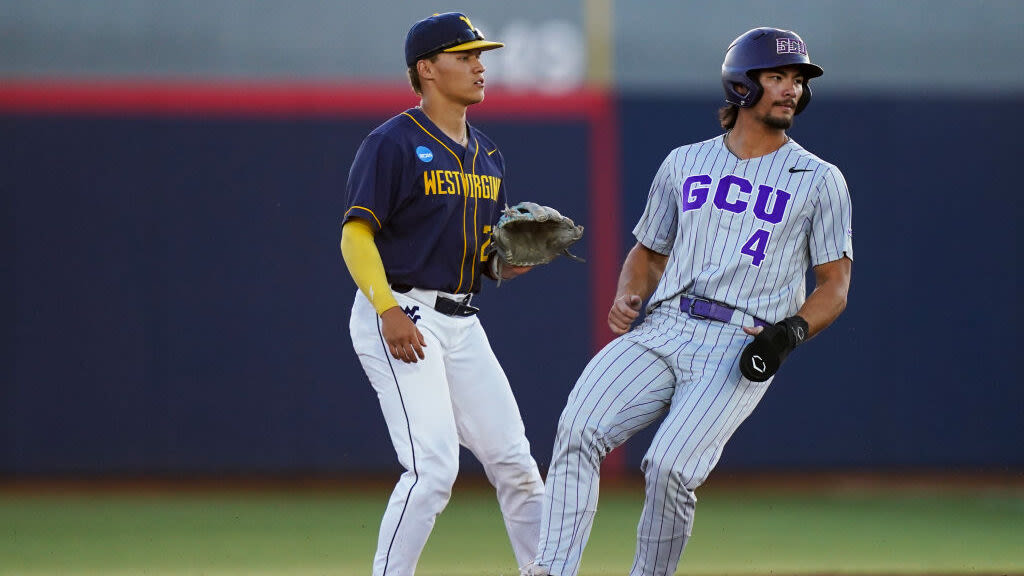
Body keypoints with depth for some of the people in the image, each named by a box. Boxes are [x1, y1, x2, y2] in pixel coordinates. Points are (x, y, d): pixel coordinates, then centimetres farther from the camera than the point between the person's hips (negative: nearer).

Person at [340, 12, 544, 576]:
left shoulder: (487, 155, 17)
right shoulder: (393, 143, -7)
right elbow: (356, 235, -13)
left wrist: (508, 263, -2)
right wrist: (390, 311, -25)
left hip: (461, 323, 8)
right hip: (399, 317, -8)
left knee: (514, 462, 4)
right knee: (434, 465, -18)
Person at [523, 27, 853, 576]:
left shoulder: (819, 180, 9)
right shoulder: (684, 164, 18)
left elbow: (834, 285, 8)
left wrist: (792, 330, -11)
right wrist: (626, 298, 4)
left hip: (741, 345, -3)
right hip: (661, 331, 3)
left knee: (670, 467, -24)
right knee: (578, 428, -22)